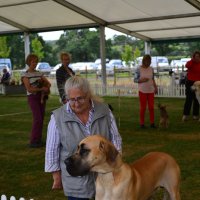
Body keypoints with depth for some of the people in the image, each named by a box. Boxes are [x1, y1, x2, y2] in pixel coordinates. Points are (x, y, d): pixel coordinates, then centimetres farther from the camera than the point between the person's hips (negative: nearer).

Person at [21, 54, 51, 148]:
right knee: (37, 119, -13)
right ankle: (33, 141, -5)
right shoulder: (25, 75, -5)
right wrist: (42, 89, -17)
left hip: (41, 97, 6)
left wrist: (46, 88, -8)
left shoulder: (39, 73, 11)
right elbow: (29, 89, -15)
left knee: (41, 119, 6)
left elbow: (48, 83, 14)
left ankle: (38, 140, 16)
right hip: (32, 98, -6)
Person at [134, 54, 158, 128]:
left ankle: (152, 123, 13)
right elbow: (135, 79, -4)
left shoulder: (151, 69, 7)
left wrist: (155, 87, 9)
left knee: (151, 107, 4)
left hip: (151, 91, 4)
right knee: (143, 107, 2)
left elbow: (153, 79, 15)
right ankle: (142, 123, 11)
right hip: (142, 91, -3)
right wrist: (142, 80, -19)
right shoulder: (139, 69, -5)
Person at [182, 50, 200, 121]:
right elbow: (187, 65, -27)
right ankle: (185, 115, -5)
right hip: (190, 82, -3)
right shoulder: (190, 62, -3)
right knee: (189, 99, -6)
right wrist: (192, 60, -30)